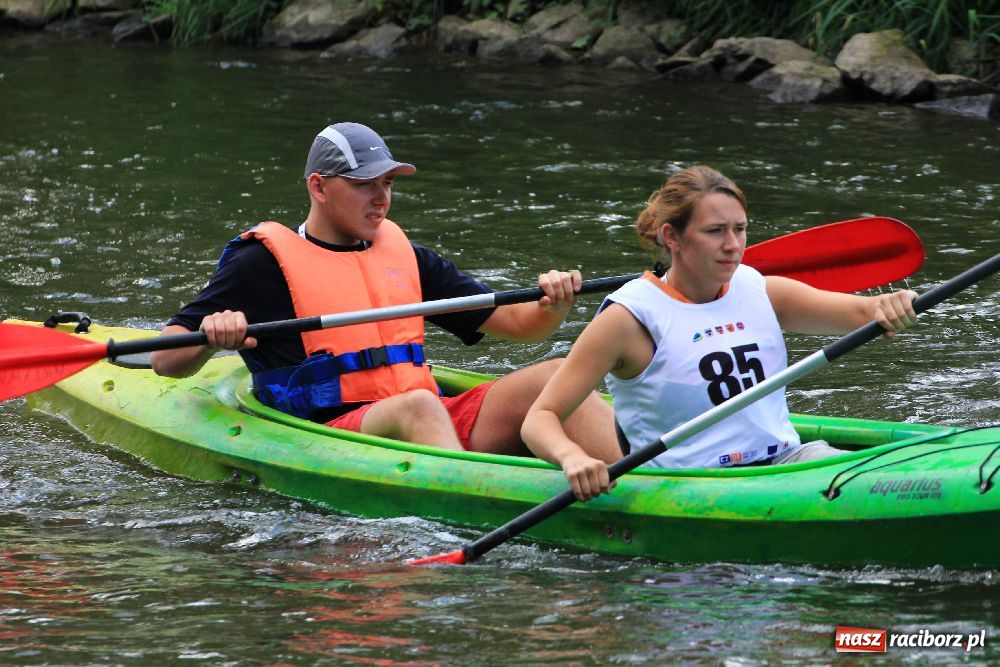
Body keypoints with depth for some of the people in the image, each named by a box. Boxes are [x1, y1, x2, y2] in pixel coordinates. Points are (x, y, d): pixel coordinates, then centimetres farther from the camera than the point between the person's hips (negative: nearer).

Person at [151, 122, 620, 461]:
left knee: (556, 376, -15)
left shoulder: (404, 254, 22)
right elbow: (166, 361, 2)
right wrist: (211, 338, -21)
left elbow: (518, 325, 22)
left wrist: (553, 305, -1)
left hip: (437, 424, 6)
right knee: (417, 406, -38)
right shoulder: (265, 262, 6)